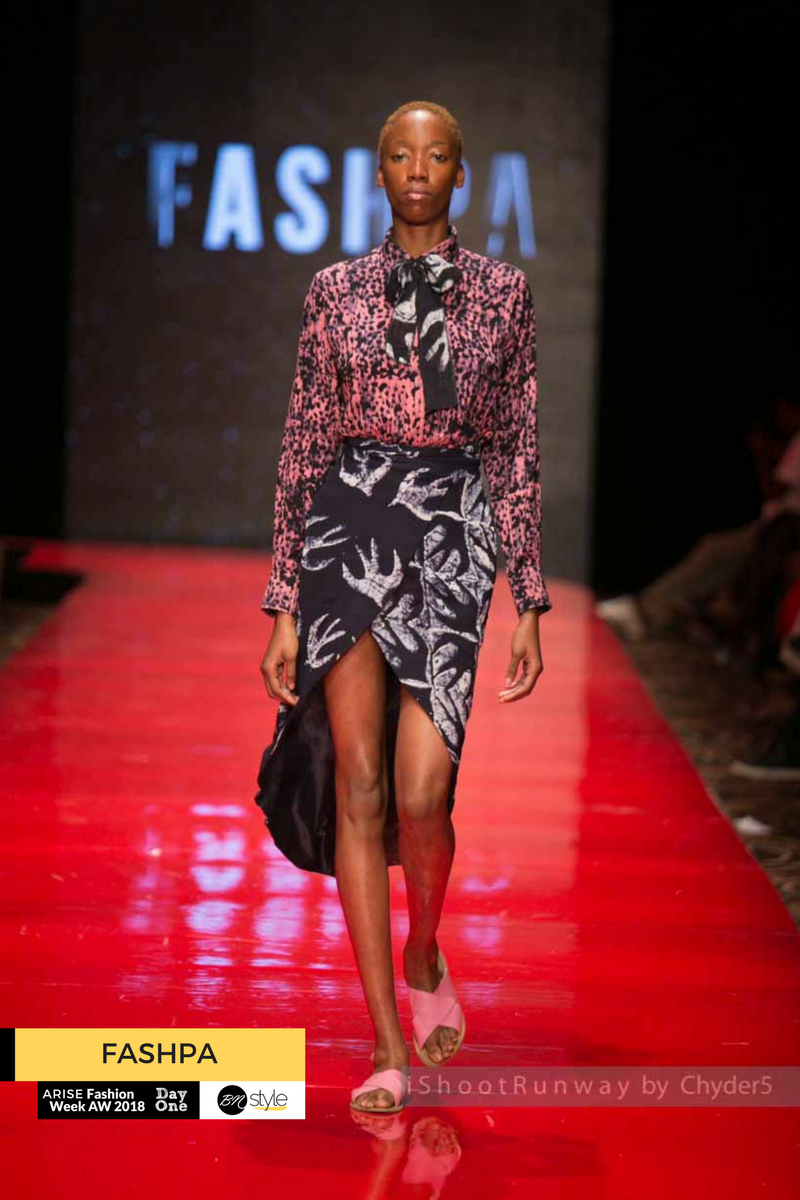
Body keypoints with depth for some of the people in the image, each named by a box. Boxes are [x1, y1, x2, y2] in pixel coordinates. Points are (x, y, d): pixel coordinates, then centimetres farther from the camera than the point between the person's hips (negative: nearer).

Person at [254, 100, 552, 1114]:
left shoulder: (502, 290, 8)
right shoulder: (336, 290, 8)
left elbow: (518, 453, 9)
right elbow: (303, 449, 8)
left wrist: (530, 600, 5)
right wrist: (283, 605, 4)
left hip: (452, 534, -1)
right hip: (348, 525, 1)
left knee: (421, 794, -10)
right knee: (358, 784, -5)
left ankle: (424, 956, 24)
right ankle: (389, 1047, 3)